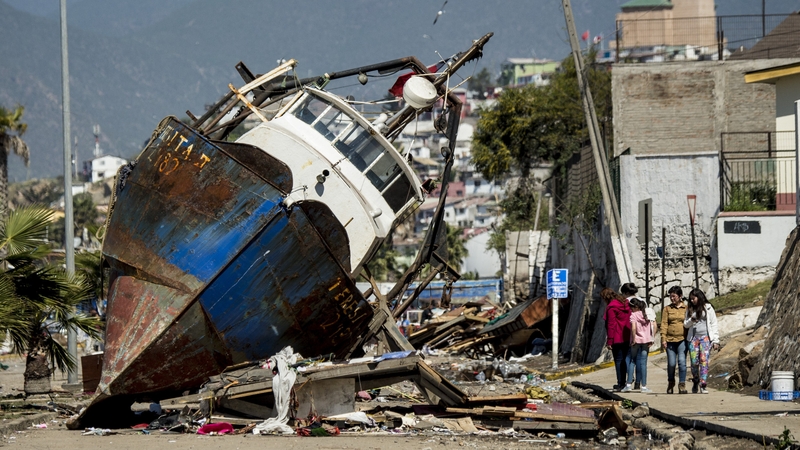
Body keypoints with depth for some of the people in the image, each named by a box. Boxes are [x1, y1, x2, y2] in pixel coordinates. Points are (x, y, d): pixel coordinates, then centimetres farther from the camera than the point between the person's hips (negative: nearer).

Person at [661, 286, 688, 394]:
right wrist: (663, 339, -4)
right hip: (670, 340, 1)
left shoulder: (686, 308, 7)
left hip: (682, 339, -1)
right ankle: (670, 385, 22)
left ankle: (682, 385, -8)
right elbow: (664, 324, 5)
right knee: (671, 363, 3)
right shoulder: (667, 309, 9)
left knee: (682, 362, -12)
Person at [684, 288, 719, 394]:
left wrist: (716, 341, -2)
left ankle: (703, 385, -17)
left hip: (705, 337, -3)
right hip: (693, 338, 3)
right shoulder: (690, 309, 14)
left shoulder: (707, 308, 4)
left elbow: (714, 325, 4)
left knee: (704, 360, -14)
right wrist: (691, 320, -6)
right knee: (694, 362, -3)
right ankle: (695, 382, 16)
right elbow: (685, 324, 17)